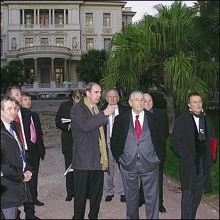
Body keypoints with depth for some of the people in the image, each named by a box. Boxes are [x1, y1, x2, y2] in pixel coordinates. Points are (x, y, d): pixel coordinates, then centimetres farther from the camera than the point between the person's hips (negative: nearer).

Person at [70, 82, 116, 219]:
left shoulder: (98, 110, 15)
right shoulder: (77, 109, -7)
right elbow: (85, 126, -26)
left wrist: (105, 156, 18)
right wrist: (104, 114, -27)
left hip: (98, 159, 7)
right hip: (84, 160, -7)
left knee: (97, 193, 14)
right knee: (81, 194, 3)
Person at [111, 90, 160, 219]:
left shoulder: (152, 118, 0)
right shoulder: (121, 119, 0)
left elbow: (158, 139, 7)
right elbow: (114, 141, 7)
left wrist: (157, 157, 2)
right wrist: (119, 157, 2)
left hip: (149, 164, 0)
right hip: (128, 164, 1)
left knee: (152, 197, 6)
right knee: (131, 197, 15)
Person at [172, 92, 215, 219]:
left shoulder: (207, 119, 9)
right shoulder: (181, 120, -6)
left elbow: (211, 139, 16)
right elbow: (176, 142, -7)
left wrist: (209, 158, 7)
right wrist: (186, 157, -12)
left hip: (204, 165, 5)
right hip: (189, 164, -5)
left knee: (198, 194, 13)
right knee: (188, 194, -1)